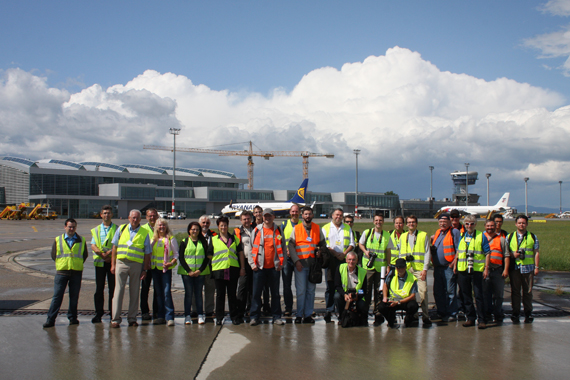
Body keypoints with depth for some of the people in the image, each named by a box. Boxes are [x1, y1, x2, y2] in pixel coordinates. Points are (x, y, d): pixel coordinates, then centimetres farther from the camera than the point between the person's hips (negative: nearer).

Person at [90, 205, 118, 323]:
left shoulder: (117, 229, 8)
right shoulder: (96, 230, 14)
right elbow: (93, 246, 3)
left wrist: (109, 252, -17)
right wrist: (102, 254, -13)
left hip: (113, 261, -2)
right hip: (100, 261, 2)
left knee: (113, 287, -1)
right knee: (99, 288, 2)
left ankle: (113, 313, 5)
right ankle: (98, 313, 8)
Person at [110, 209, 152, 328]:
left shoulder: (144, 233, 5)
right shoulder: (121, 229, 8)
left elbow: (147, 253, 5)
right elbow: (115, 247, 10)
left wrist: (145, 269, 1)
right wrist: (113, 264, 5)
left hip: (136, 264, 0)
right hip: (121, 263, 0)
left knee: (134, 292, 6)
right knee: (119, 290, -3)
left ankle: (132, 318, 14)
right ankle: (115, 319, 0)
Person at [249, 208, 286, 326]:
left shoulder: (278, 231, 8)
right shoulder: (257, 230, 6)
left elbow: (283, 247, 10)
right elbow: (251, 247, 7)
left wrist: (281, 263, 2)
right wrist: (252, 263, -1)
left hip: (274, 267, 1)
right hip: (259, 267, 0)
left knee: (275, 293, 6)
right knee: (256, 293, 0)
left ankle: (276, 317, 13)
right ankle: (255, 317, 6)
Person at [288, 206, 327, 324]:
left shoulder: (317, 228, 11)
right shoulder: (296, 229, 4)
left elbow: (323, 244, 19)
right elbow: (291, 245, 1)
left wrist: (320, 252, -3)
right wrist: (296, 261, -9)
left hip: (313, 263, 2)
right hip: (300, 264, -2)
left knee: (311, 290, 4)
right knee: (300, 290, -4)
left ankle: (308, 315, 11)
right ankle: (299, 315, 4)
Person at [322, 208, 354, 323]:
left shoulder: (347, 228, 17)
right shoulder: (326, 228, 10)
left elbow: (352, 244, 11)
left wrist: (344, 253, -6)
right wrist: (335, 254, -9)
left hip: (344, 259, 2)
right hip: (330, 259, -1)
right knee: (330, 286, -2)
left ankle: (342, 310, 3)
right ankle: (329, 310, 0)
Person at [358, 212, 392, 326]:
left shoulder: (387, 235, 6)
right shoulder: (367, 233, 3)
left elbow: (388, 251, 11)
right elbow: (360, 244, 16)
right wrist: (365, 251, -4)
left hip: (381, 267, 1)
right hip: (368, 266, -1)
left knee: (379, 291, 2)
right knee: (366, 290, 0)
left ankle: (378, 315, 8)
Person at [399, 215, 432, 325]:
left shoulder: (423, 235, 6)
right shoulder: (403, 236, 17)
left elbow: (427, 253, 1)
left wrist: (425, 269, -8)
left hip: (419, 268, -3)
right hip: (406, 269, 3)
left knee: (423, 291, -12)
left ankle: (425, 315, -6)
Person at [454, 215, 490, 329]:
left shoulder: (481, 236, -1)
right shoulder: (461, 236, 11)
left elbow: (487, 253, -1)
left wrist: (486, 268, -7)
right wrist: (455, 265, 16)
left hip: (477, 270, -4)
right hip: (462, 269, 4)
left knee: (478, 295, -3)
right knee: (466, 295, 8)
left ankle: (482, 320, 3)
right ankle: (470, 318, 18)